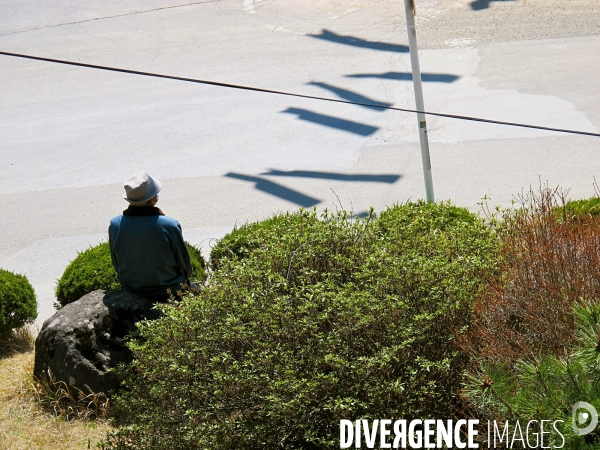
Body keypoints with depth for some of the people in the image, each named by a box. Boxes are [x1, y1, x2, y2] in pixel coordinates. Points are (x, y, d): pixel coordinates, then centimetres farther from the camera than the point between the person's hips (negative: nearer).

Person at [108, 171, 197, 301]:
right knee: (196, 289, 29)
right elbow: (185, 267, -13)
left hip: (132, 293, 4)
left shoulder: (115, 225, -16)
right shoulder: (170, 226, -26)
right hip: (169, 294, -4)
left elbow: (117, 266, -1)